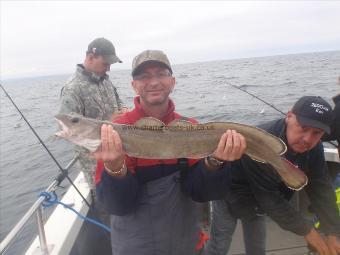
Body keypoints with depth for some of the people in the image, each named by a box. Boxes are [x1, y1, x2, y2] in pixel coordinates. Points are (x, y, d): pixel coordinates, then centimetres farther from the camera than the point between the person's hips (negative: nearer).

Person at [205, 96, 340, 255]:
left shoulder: (313, 148, -15)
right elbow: (268, 198, -33)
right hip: (231, 195, -6)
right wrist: (306, 231, -22)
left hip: (257, 199, 7)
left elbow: (320, 188, -9)